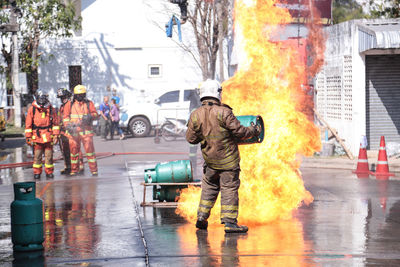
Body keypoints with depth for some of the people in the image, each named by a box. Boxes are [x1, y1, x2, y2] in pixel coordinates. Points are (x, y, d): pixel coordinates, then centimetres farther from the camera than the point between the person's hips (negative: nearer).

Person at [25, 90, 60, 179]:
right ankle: (37, 172, 11)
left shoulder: (51, 109, 6)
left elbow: (55, 123, 11)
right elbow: (28, 124, 3)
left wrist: (55, 135, 5)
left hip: (48, 137, 1)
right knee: (37, 156, 2)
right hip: (37, 137, -1)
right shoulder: (32, 109, 1)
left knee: (49, 155, 4)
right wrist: (28, 137, 0)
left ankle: (49, 172, 15)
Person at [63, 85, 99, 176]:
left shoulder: (89, 103, 8)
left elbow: (95, 114, 3)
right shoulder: (70, 104, 8)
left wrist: (90, 116, -20)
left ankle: (94, 170, -3)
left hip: (86, 131, -1)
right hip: (74, 131, 1)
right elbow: (65, 117, 4)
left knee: (89, 149, -7)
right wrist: (68, 126, -13)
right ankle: (74, 170, 14)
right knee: (74, 150, 4)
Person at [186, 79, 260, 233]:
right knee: (229, 189, 1)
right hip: (228, 160, -4)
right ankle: (229, 222, -1)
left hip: (210, 160, 4)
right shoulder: (223, 112, -17)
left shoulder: (195, 115, -3)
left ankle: (202, 218, 19)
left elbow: (191, 138, 2)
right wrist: (254, 131, 3)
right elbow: (239, 131, -15)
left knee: (209, 187, 20)